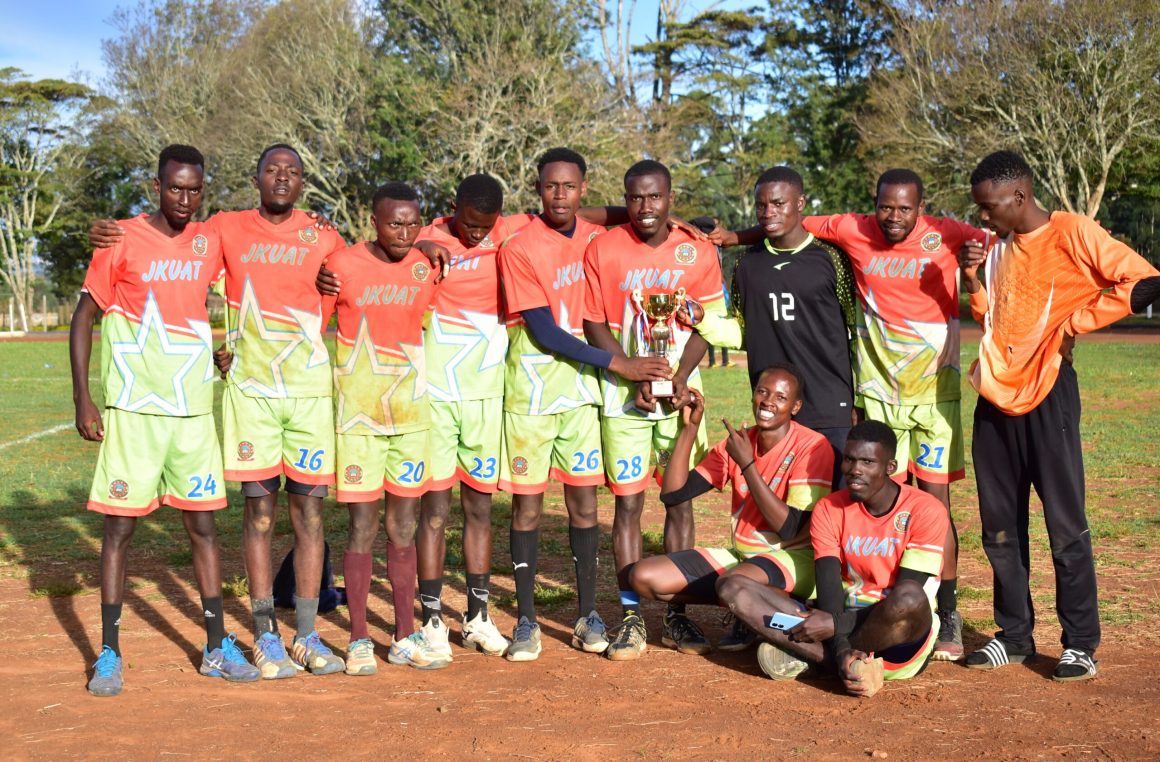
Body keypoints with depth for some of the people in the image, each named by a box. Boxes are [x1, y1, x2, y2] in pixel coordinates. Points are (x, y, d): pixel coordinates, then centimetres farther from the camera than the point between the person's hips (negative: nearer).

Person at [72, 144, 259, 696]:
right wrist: (83, 401, -8)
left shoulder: (211, 243, 6)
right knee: (120, 525, 0)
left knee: (203, 523, 7)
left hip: (194, 408, 4)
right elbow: (83, 318, -2)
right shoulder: (121, 241, -5)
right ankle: (109, 654, 9)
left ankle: (217, 649, 15)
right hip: (133, 408, -4)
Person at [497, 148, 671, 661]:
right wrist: (620, 364, -16)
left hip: (582, 385, 4)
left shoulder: (596, 238, 5)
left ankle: (587, 616, 15)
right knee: (528, 501, 1)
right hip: (531, 387, -4)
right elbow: (545, 332, -14)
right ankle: (526, 620, 11)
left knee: (584, 496, 5)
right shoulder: (519, 249, -10)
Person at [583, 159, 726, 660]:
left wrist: (681, 376, -10)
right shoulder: (602, 250, -2)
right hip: (623, 394, -1)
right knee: (628, 503, -1)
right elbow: (594, 325, -1)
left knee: (680, 502, 5)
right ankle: (632, 619, 5)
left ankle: (676, 614, 14)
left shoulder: (697, 251, 2)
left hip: (680, 391, 1)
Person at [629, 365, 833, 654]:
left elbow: (790, 529, -21)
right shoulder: (736, 443, 3)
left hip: (793, 559, -7)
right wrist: (689, 427, -8)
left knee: (732, 585, -39)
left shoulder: (813, 447, -14)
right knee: (644, 576, -9)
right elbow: (672, 494, -1)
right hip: (740, 555, 7)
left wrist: (747, 464, -20)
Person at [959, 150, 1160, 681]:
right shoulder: (998, 247, 12)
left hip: (1047, 391, -7)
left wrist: (1073, 323, -15)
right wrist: (974, 282, 3)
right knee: (1000, 523, 10)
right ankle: (1014, 633, 20)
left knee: (1064, 523, -2)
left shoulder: (1072, 233, -9)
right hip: (996, 392, 7)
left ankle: (1081, 643, 8)